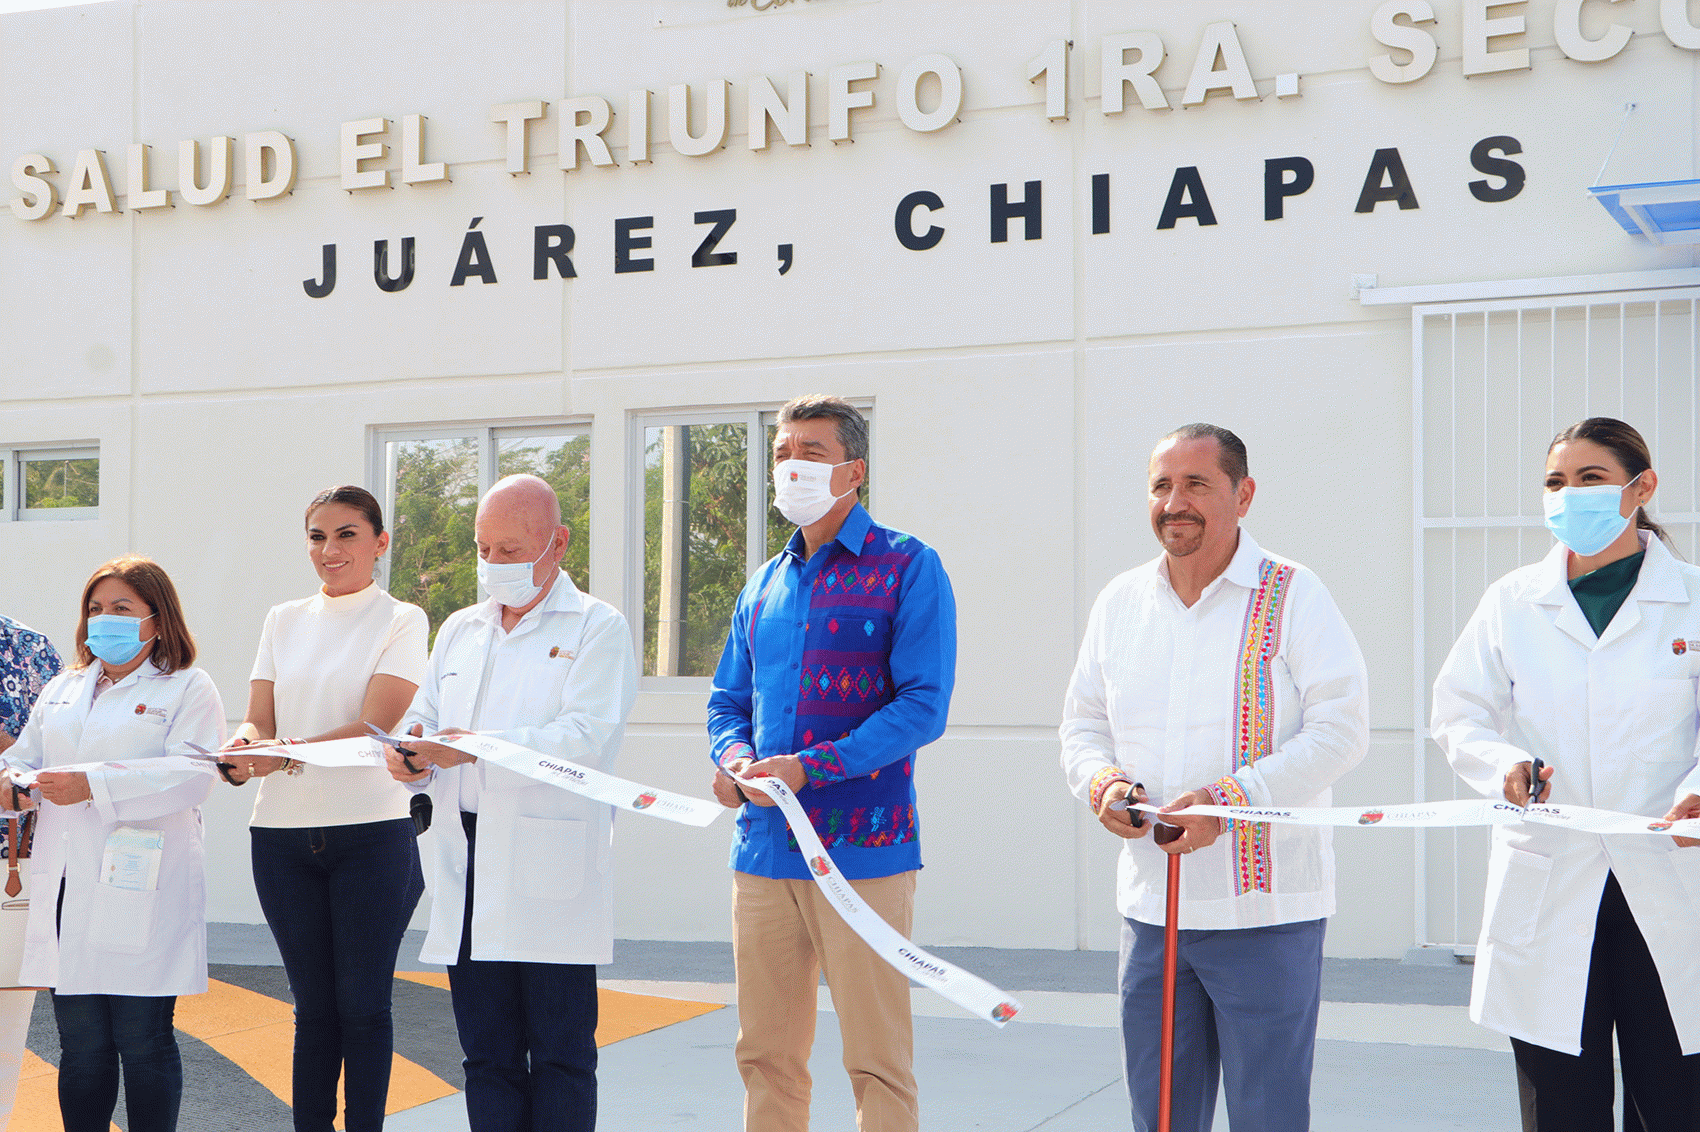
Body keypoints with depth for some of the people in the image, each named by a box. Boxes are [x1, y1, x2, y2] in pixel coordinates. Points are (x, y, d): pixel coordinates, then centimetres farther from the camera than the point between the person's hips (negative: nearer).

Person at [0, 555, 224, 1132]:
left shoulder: (188, 688, 2)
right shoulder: (62, 689, 22)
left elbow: (191, 775, -12)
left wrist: (94, 784, -21)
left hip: (142, 890, -5)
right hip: (65, 889, 5)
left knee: (143, 1043, -2)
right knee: (80, 1045, 7)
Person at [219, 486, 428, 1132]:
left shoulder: (401, 621, -1)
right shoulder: (285, 620, 14)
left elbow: (374, 726, -13)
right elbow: (258, 720, 8)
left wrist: (286, 755, -27)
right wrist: (244, 749, -16)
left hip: (370, 832, -4)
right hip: (283, 833, 4)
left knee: (362, 1004, 0)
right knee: (313, 1003, 10)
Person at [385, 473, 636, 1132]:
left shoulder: (598, 628, 1)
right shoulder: (459, 630, 21)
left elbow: (586, 736, -13)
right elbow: (422, 720, 16)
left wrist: (478, 747, -22)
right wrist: (410, 757, -8)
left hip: (552, 875, -5)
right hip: (467, 873, 6)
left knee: (560, 1054, -1)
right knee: (486, 1052, 8)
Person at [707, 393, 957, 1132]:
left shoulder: (906, 567, -3)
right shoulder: (764, 585, 17)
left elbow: (923, 705, -12)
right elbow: (729, 701, 20)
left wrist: (808, 768, -19)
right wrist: (733, 756, -3)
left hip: (861, 849, -6)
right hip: (764, 849, 6)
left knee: (877, 1060, -1)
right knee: (766, 1054, 10)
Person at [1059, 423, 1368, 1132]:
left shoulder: (1293, 597, -5)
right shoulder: (1119, 602, 10)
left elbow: (1340, 730, -12)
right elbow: (1083, 722, 17)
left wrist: (1230, 801, -21)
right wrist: (1102, 781, -7)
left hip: (1265, 911, -5)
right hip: (1149, 907, 5)